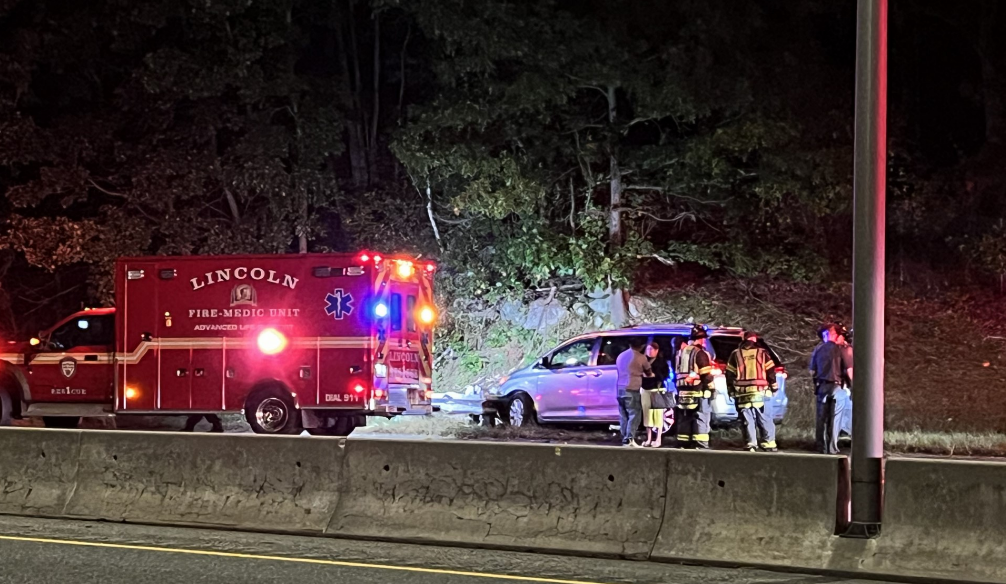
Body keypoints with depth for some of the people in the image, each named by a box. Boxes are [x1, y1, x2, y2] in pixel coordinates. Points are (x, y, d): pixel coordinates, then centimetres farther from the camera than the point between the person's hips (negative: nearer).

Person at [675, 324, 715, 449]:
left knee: (684, 419, 11)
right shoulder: (700, 353, -12)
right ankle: (700, 445, -10)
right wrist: (711, 388, -4)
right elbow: (706, 375, -15)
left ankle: (683, 445, 13)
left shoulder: (681, 353, 15)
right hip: (698, 393, -7)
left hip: (683, 392, 7)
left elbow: (677, 373, 20)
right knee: (700, 420, -6)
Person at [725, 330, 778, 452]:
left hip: (742, 393, 1)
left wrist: (731, 390, 18)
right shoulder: (762, 353, 4)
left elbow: (729, 374, 11)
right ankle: (768, 443, 0)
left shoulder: (736, 354, 9)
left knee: (747, 419, 4)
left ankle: (751, 444, -1)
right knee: (764, 418, 3)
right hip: (759, 392, -1)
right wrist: (774, 386, 14)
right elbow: (770, 371, 4)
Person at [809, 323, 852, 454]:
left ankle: (820, 446, 13)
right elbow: (849, 369, -8)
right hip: (835, 386, -3)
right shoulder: (839, 350, -5)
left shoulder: (817, 350, 5)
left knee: (821, 417, 11)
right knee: (834, 418, 2)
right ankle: (832, 447, 1)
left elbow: (812, 371, 8)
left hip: (821, 386, 3)